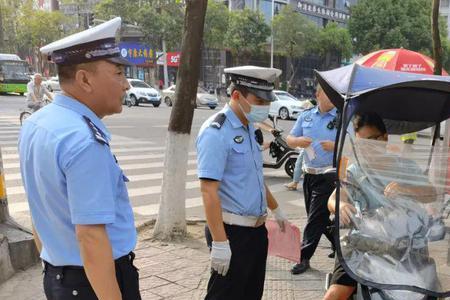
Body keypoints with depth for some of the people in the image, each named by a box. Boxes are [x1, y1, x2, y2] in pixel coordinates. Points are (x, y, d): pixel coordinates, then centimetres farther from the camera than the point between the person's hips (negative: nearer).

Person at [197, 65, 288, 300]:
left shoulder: (249, 128, 9)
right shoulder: (216, 132, -18)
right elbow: (209, 190, -23)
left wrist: (276, 209, 30)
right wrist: (219, 242, -26)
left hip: (256, 229, 9)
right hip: (233, 232, -9)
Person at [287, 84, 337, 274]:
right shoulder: (306, 116, 7)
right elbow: (290, 140, 10)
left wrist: (335, 146, -25)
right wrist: (298, 141, -12)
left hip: (329, 175, -6)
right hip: (309, 174, 6)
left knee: (316, 217, -3)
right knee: (320, 216, 17)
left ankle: (304, 257, 5)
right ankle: (337, 243, 39)